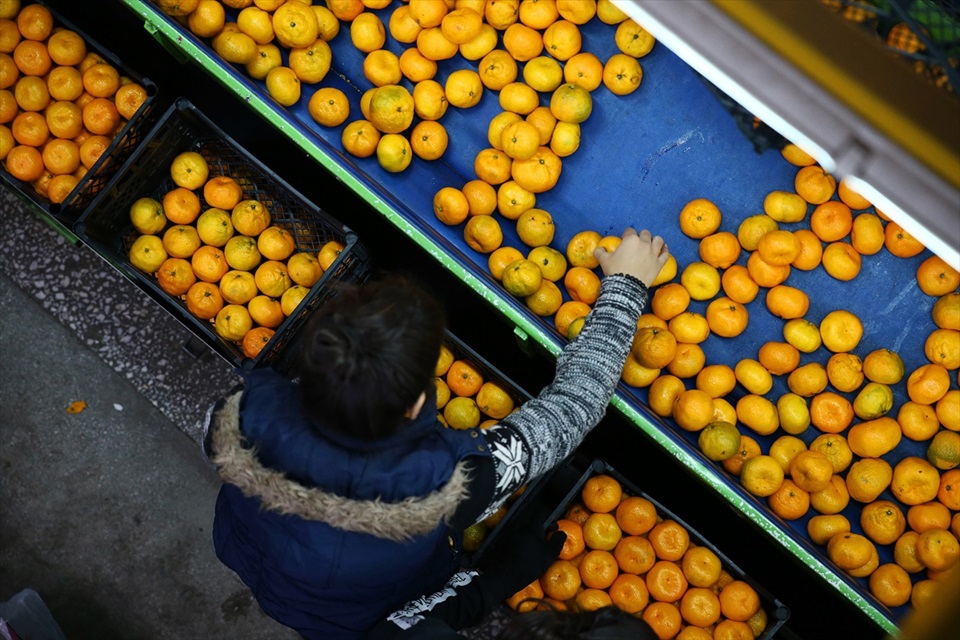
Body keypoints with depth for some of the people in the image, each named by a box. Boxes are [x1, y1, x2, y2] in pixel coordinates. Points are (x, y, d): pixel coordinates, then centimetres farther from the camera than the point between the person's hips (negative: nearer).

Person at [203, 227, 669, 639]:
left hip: (242, 557, 3)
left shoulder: (253, 408, -39)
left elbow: (211, 437, -11)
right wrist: (626, 283, -17)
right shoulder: (447, 480, -45)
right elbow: (575, 402, -30)